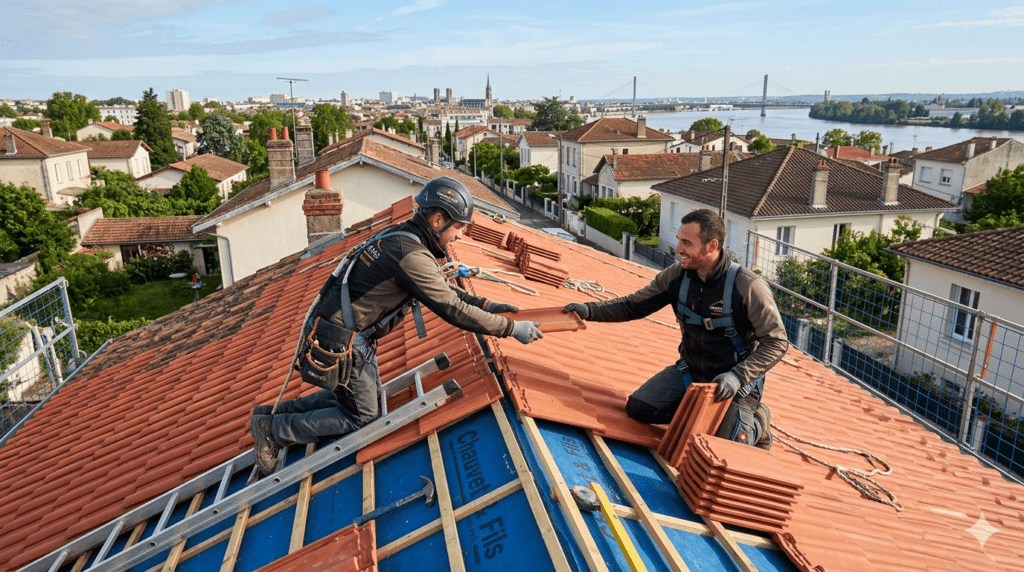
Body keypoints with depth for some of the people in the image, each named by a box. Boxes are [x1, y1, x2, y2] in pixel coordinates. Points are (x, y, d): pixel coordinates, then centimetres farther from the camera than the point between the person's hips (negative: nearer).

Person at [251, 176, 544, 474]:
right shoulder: (412, 255, -27)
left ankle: (278, 410, 29)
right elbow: (453, 311, -25)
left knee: (368, 396, 23)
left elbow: (441, 287, 15)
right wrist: (512, 328, -18)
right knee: (360, 416, 7)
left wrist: (484, 304, 9)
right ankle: (274, 429, 14)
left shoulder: (398, 236, 4)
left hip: (354, 336, 10)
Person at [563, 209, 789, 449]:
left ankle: (756, 422, 17)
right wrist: (589, 310, -14)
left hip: (736, 382, -5)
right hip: (690, 371, 5)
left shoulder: (748, 287, -23)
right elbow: (634, 305, 0)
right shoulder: (677, 275, -8)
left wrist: (738, 376, -29)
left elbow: (776, 342, -17)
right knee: (638, 408, -9)